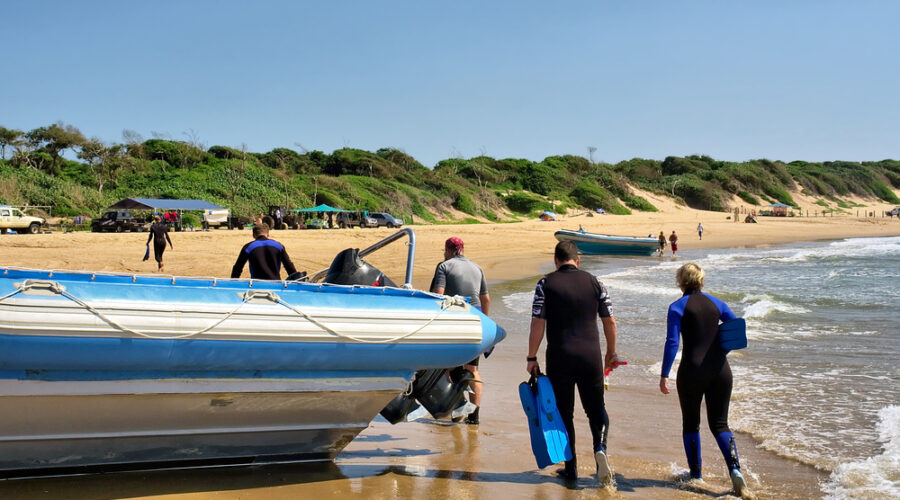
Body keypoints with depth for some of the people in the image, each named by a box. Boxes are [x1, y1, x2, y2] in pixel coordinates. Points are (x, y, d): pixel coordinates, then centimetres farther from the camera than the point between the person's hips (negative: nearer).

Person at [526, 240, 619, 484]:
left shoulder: (546, 284, -2)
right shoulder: (594, 282, 4)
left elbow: (537, 324, -6)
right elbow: (610, 322, 7)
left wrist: (531, 358, 2)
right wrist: (611, 354, 20)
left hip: (559, 358, -1)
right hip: (590, 356, 2)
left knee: (563, 413, 10)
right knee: (596, 408, 14)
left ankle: (571, 468, 13)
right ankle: (600, 447, -12)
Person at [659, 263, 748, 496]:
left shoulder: (678, 307, -4)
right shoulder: (716, 303, 8)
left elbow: (672, 343, -10)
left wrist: (664, 375, -8)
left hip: (692, 370, -3)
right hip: (720, 370, 3)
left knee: (691, 424, 14)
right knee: (719, 424, 9)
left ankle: (696, 474, 19)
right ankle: (735, 468, -11)